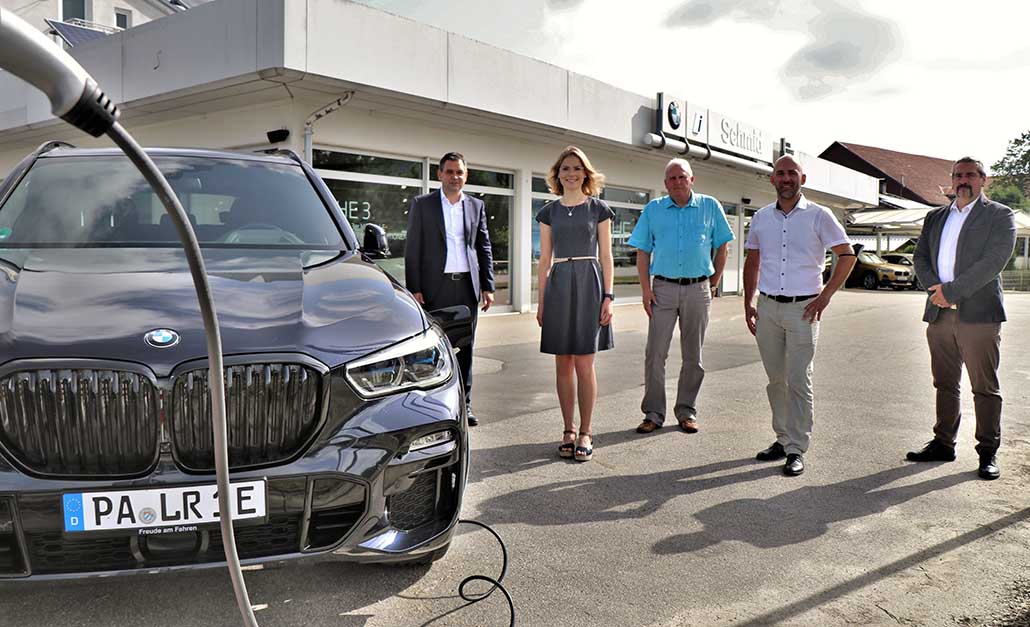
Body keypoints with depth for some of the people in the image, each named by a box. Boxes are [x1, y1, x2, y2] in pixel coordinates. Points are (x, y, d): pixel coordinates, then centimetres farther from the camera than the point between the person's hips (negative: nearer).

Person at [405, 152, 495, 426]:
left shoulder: (476, 206, 13)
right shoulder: (422, 204, 4)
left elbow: (484, 248, 14)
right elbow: (412, 249, 0)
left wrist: (487, 286, 6)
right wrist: (413, 288, -8)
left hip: (467, 285, 3)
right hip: (435, 286, -3)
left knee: (465, 348, 7)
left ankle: (463, 404, 15)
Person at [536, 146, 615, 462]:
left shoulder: (598, 208, 5)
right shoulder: (549, 212, 11)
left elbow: (606, 256, 4)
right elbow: (545, 260, 12)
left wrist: (608, 296, -5)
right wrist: (541, 302, 8)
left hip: (589, 284, -2)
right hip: (558, 285, 3)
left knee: (584, 364, -4)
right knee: (563, 364, 5)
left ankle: (585, 432, 5)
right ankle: (568, 430, 15)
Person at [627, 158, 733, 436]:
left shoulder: (710, 207, 5)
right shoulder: (653, 209, 5)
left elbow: (722, 246, 11)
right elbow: (643, 252, 4)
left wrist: (714, 283, 6)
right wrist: (645, 289, -5)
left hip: (698, 290, 1)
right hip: (663, 288, 0)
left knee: (693, 356, 7)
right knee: (655, 353, -3)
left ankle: (686, 411, 19)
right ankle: (653, 413, 6)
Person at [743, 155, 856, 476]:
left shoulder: (819, 216, -2)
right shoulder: (761, 217, 10)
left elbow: (847, 255, 1)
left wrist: (825, 296, -5)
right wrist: (748, 304, 11)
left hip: (803, 308, -4)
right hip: (768, 307, 4)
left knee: (798, 382, -4)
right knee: (775, 380, 11)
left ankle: (796, 450, 2)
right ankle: (782, 439, 23)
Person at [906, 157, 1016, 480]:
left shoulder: (1000, 216, 2)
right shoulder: (935, 217, 17)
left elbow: (994, 261, -11)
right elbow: (920, 257, 12)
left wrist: (951, 290, -15)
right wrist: (935, 289, -7)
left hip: (979, 313, -5)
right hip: (939, 314, 5)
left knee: (985, 388, 1)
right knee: (945, 384, 12)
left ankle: (988, 452, 10)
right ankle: (943, 444, 21)